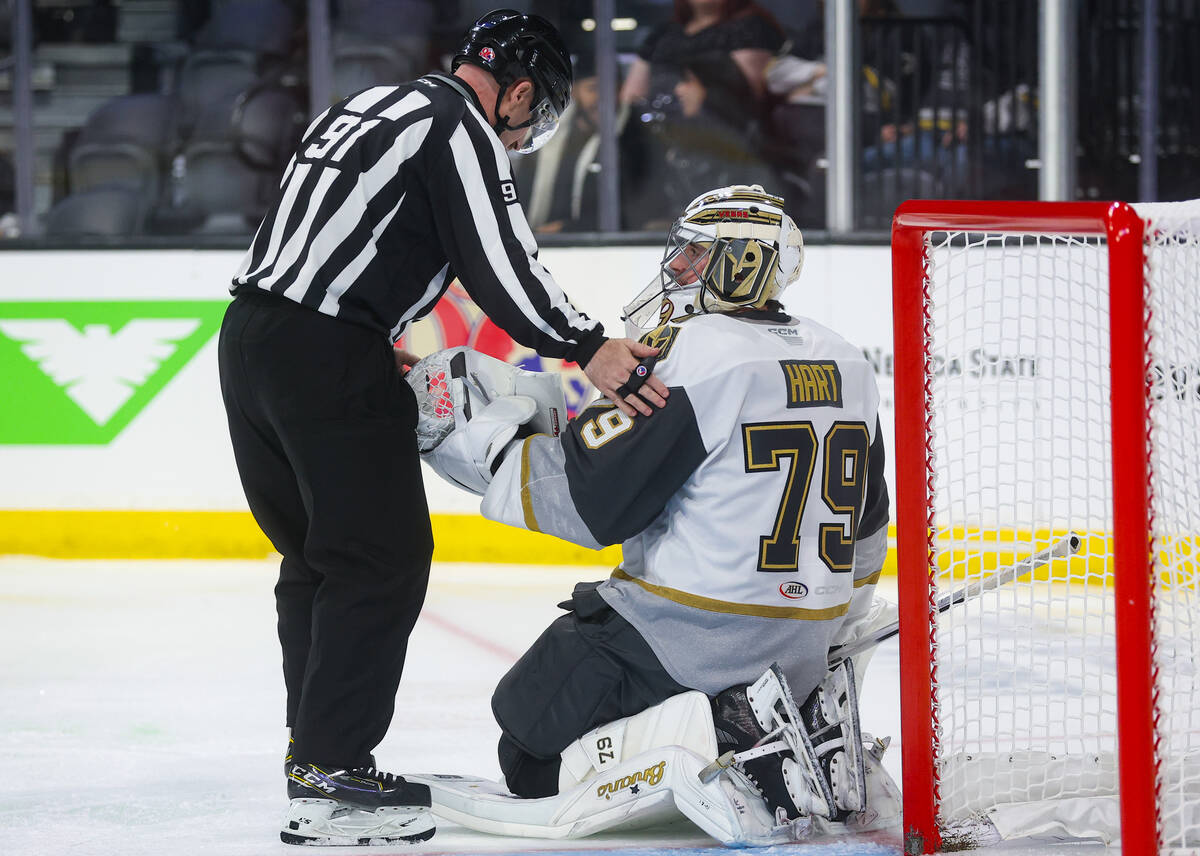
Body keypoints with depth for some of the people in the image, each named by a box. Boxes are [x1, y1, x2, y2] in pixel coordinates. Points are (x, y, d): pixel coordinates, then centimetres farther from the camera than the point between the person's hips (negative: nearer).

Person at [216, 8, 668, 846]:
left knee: (315, 553, 19)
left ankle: (315, 743, 24)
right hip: (330, 358, -9)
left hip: (251, 336, 9)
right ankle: (331, 777, -8)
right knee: (382, 558, -5)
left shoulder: (363, 109, 23)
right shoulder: (460, 127, -5)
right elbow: (500, 265, -16)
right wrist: (588, 347, -20)